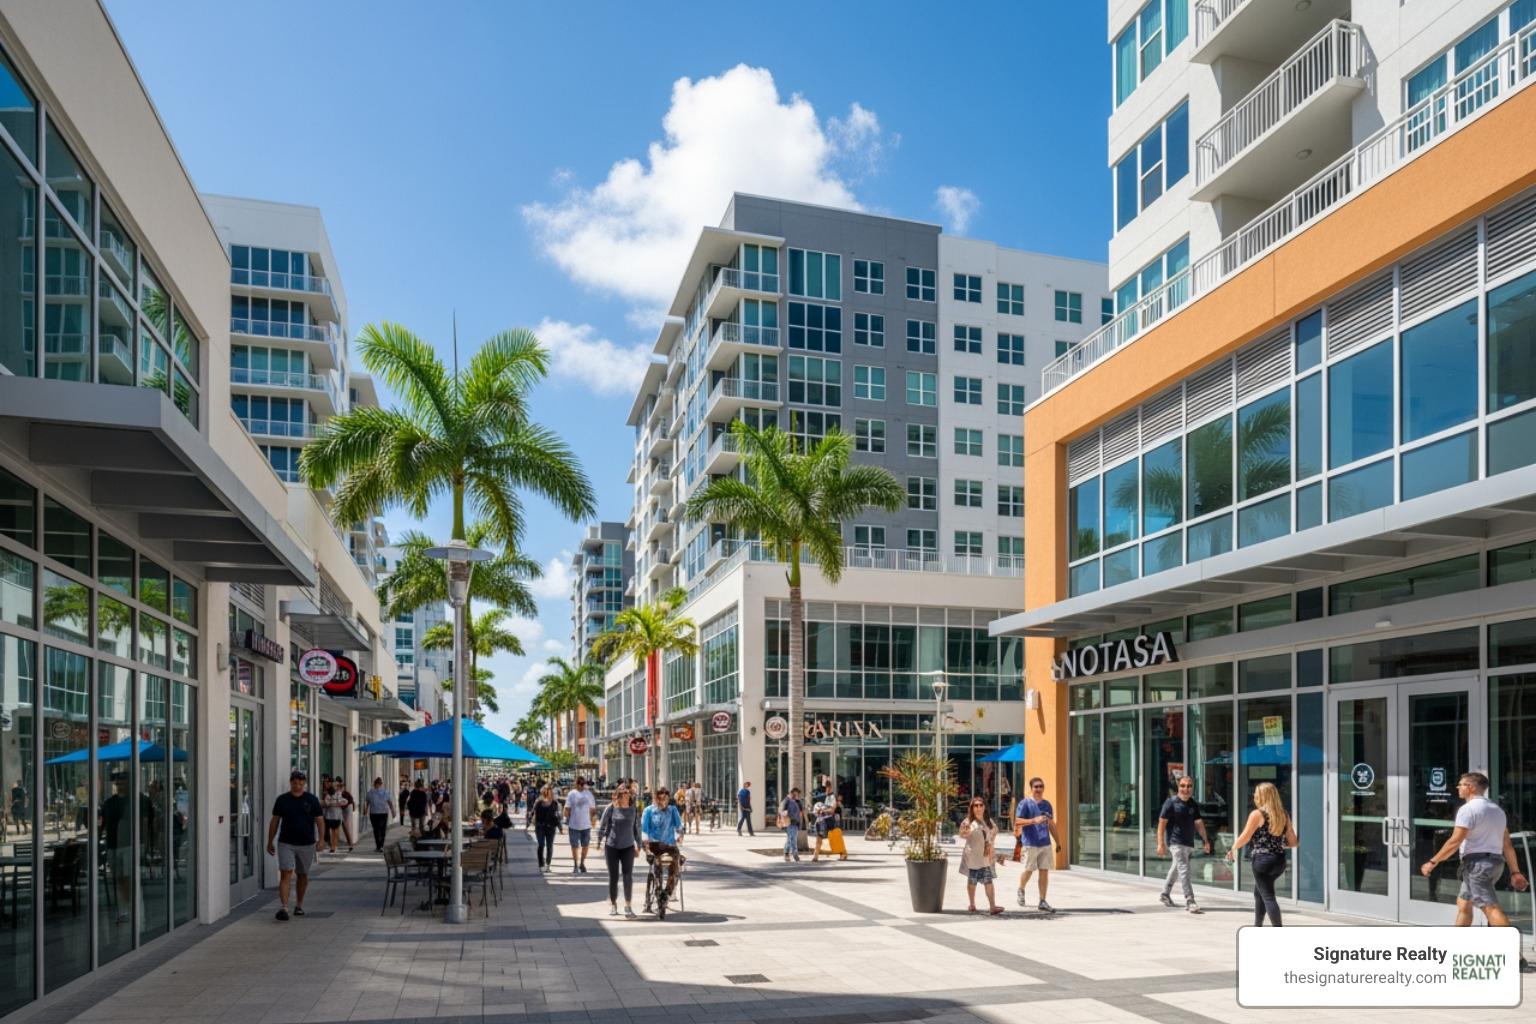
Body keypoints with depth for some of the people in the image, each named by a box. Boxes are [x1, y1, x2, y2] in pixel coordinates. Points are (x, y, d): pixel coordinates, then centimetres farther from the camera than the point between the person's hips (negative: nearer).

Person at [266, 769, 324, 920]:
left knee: (303, 875, 11)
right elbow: (275, 821, 10)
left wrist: (320, 840, -7)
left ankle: (299, 905, 27)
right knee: (285, 874, -12)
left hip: (306, 844, 1)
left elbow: (320, 820, 2)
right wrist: (270, 842, 9)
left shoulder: (311, 799, 2)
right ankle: (283, 907, -17)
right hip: (285, 843, -1)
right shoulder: (282, 799, 4)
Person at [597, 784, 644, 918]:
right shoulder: (611, 808, -6)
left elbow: (637, 827, 9)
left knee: (628, 876, -4)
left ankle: (628, 905, 3)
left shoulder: (634, 809, 1)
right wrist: (600, 841, 0)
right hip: (611, 846, -1)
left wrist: (639, 844, 11)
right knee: (613, 876, 8)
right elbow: (602, 826, 1)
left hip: (628, 847, 1)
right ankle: (613, 904, 23)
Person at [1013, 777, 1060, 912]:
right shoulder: (1025, 803, -5)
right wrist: (1034, 820, -23)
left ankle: (1042, 902, 8)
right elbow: (1018, 821, -12)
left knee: (1044, 872, 2)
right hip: (1030, 843, -4)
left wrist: (1058, 842, 17)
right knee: (1029, 870, 3)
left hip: (1045, 843, 5)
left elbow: (1051, 824, 19)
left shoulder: (1046, 804, 12)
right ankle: (1021, 890, 32)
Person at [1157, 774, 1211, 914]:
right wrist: (1161, 843, -14)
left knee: (1176, 868, 18)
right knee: (1184, 870, -15)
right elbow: (1162, 823, -10)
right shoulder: (1171, 802, -9)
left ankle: (1165, 894, 33)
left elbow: (1198, 822, 11)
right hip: (1176, 842, -7)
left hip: (1188, 843, 7)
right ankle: (1190, 902, -18)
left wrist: (1206, 840, 1)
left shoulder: (1193, 804, 9)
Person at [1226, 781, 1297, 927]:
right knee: (1259, 893, 24)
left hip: (1262, 859, -7)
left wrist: (1233, 849, 6)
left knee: (1268, 897, -4)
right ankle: (1257, 927, 31)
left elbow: (1245, 838, -9)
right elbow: (1293, 842, 7)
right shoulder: (1284, 815, 8)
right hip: (1279, 860, 7)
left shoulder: (1257, 814, -9)